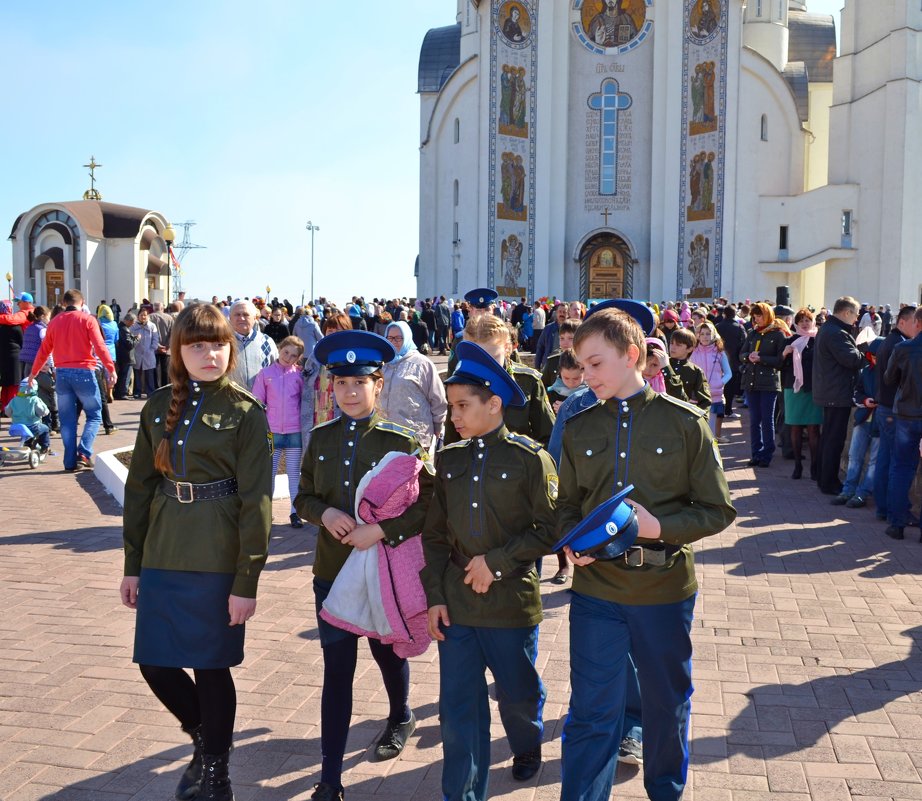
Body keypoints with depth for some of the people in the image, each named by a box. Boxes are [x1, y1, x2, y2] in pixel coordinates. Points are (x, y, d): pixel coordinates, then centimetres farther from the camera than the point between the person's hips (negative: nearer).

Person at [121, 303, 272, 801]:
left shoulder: (245, 413, -7)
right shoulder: (159, 407, 6)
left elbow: (255, 502, -9)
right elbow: (139, 488, 10)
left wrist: (246, 580, -12)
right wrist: (133, 565, 9)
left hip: (217, 562, -4)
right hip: (162, 558, 5)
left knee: (210, 665, 6)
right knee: (155, 662, 8)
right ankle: (204, 736, 37)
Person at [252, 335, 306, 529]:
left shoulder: (300, 375, 1)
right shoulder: (265, 373, 0)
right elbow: (257, 404, 2)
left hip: (295, 431, 0)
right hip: (271, 431, 0)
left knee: (294, 473, 8)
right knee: (268, 472, 7)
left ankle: (295, 512, 15)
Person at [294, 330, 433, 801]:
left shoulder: (401, 440, -11)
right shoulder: (321, 439, 0)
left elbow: (427, 503, -12)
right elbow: (304, 497, 7)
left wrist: (382, 529, -23)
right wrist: (325, 514, -14)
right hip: (332, 568, 2)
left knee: (387, 651, 20)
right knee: (337, 668, 1)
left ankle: (400, 718, 51)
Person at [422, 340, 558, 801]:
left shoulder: (530, 459, -8)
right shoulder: (448, 461, 4)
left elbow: (548, 531, -9)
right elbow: (434, 535, 7)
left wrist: (496, 562, -15)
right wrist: (435, 596, 0)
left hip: (513, 603, -2)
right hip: (456, 605, 3)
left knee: (518, 694, 17)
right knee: (458, 709, 3)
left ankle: (527, 746, 48)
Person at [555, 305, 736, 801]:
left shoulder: (684, 423, -7)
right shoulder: (579, 429, 2)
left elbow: (717, 511, -5)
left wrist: (659, 527, -20)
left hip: (666, 591, -1)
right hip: (595, 591, 1)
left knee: (668, 704, 18)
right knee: (591, 714, 3)